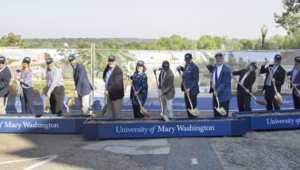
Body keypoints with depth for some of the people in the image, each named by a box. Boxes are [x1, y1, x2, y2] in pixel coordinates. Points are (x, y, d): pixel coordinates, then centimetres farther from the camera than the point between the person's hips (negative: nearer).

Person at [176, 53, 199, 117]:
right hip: (186, 90, 9)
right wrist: (180, 68, 12)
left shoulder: (194, 67, -15)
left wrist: (189, 89, -24)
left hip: (192, 91, -9)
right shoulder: (186, 65, 11)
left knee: (192, 108, -3)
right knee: (188, 108, 14)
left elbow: (196, 80, -16)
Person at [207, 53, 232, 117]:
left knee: (223, 114, -1)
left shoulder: (226, 70, -19)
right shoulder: (215, 66, 6)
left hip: (223, 94, -8)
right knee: (216, 113, 15)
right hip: (215, 92, 8)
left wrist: (217, 91, -25)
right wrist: (209, 66, 10)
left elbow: (225, 82, -20)